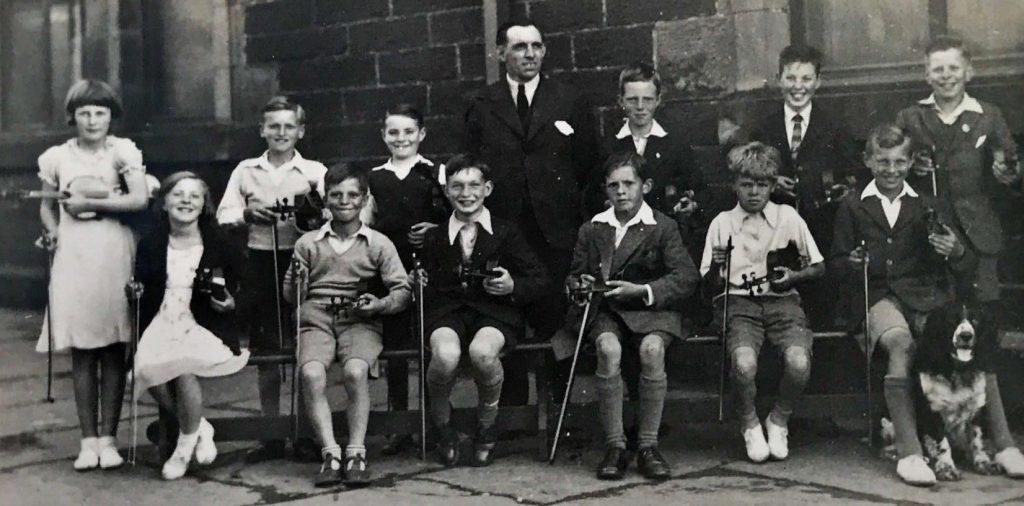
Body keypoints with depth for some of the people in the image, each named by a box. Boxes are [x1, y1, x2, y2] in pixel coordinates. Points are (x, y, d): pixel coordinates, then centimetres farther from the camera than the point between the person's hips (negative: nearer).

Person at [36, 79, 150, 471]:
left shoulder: (123, 151, 3)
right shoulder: (57, 157, 10)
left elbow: (140, 199, -9)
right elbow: (47, 206, 18)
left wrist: (88, 204, -7)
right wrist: (52, 230, -3)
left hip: (113, 252, -2)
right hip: (73, 255, 2)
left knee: (113, 348, 0)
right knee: (81, 350, 2)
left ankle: (108, 438, 7)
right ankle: (88, 439, 8)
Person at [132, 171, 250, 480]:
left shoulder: (218, 245, 6)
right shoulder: (150, 244, 11)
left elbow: (234, 290, 13)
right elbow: (139, 285, 20)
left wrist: (228, 303, -7)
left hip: (202, 324, -2)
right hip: (160, 324, 2)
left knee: (183, 368, -32)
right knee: (151, 371, -28)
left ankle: (186, 444, -4)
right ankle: (199, 428, 1)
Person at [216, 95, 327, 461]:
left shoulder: (315, 171, 6)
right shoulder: (246, 170, 12)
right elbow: (224, 216, 7)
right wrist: (247, 214, -12)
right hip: (260, 262, 2)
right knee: (265, 349, 6)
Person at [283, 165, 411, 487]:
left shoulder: (378, 244, 11)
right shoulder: (307, 243, 15)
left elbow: (402, 290, 6)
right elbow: (290, 296, 16)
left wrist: (381, 304, -14)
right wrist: (297, 283, -6)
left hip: (359, 320, -1)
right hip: (315, 320, 1)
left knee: (356, 371, -32)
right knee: (311, 373, -30)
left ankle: (356, 452, -20)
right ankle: (330, 453, -21)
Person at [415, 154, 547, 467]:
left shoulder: (507, 234, 11)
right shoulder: (433, 238, 16)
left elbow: (539, 280, 9)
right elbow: (427, 284, 15)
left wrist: (513, 286, -10)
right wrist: (418, 282, -7)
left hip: (495, 312, -1)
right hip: (446, 312, 1)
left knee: (482, 352, -36)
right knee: (446, 355, -34)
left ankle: (487, 424, -3)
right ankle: (441, 422, 0)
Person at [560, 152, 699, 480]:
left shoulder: (664, 227, 6)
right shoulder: (591, 230, 16)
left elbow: (687, 277, -4)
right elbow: (573, 278, 22)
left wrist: (642, 290, -16)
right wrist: (578, 284, -3)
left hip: (650, 309, -1)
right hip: (603, 310, 2)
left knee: (652, 349, -34)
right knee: (609, 349, -33)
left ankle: (648, 446, -23)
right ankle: (614, 447, -25)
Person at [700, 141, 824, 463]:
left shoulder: (788, 217, 8)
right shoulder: (722, 223, 8)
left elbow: (818, 267, 13)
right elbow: (710, 283, 8)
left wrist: (794, 276, -7)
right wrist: (716, 266, -14)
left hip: (782, 301, 1)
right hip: (740, 304, 0)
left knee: (799, 363, -29)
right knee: (744, 364, -32)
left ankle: (779, 421, 3)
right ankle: (750, 424, 1)